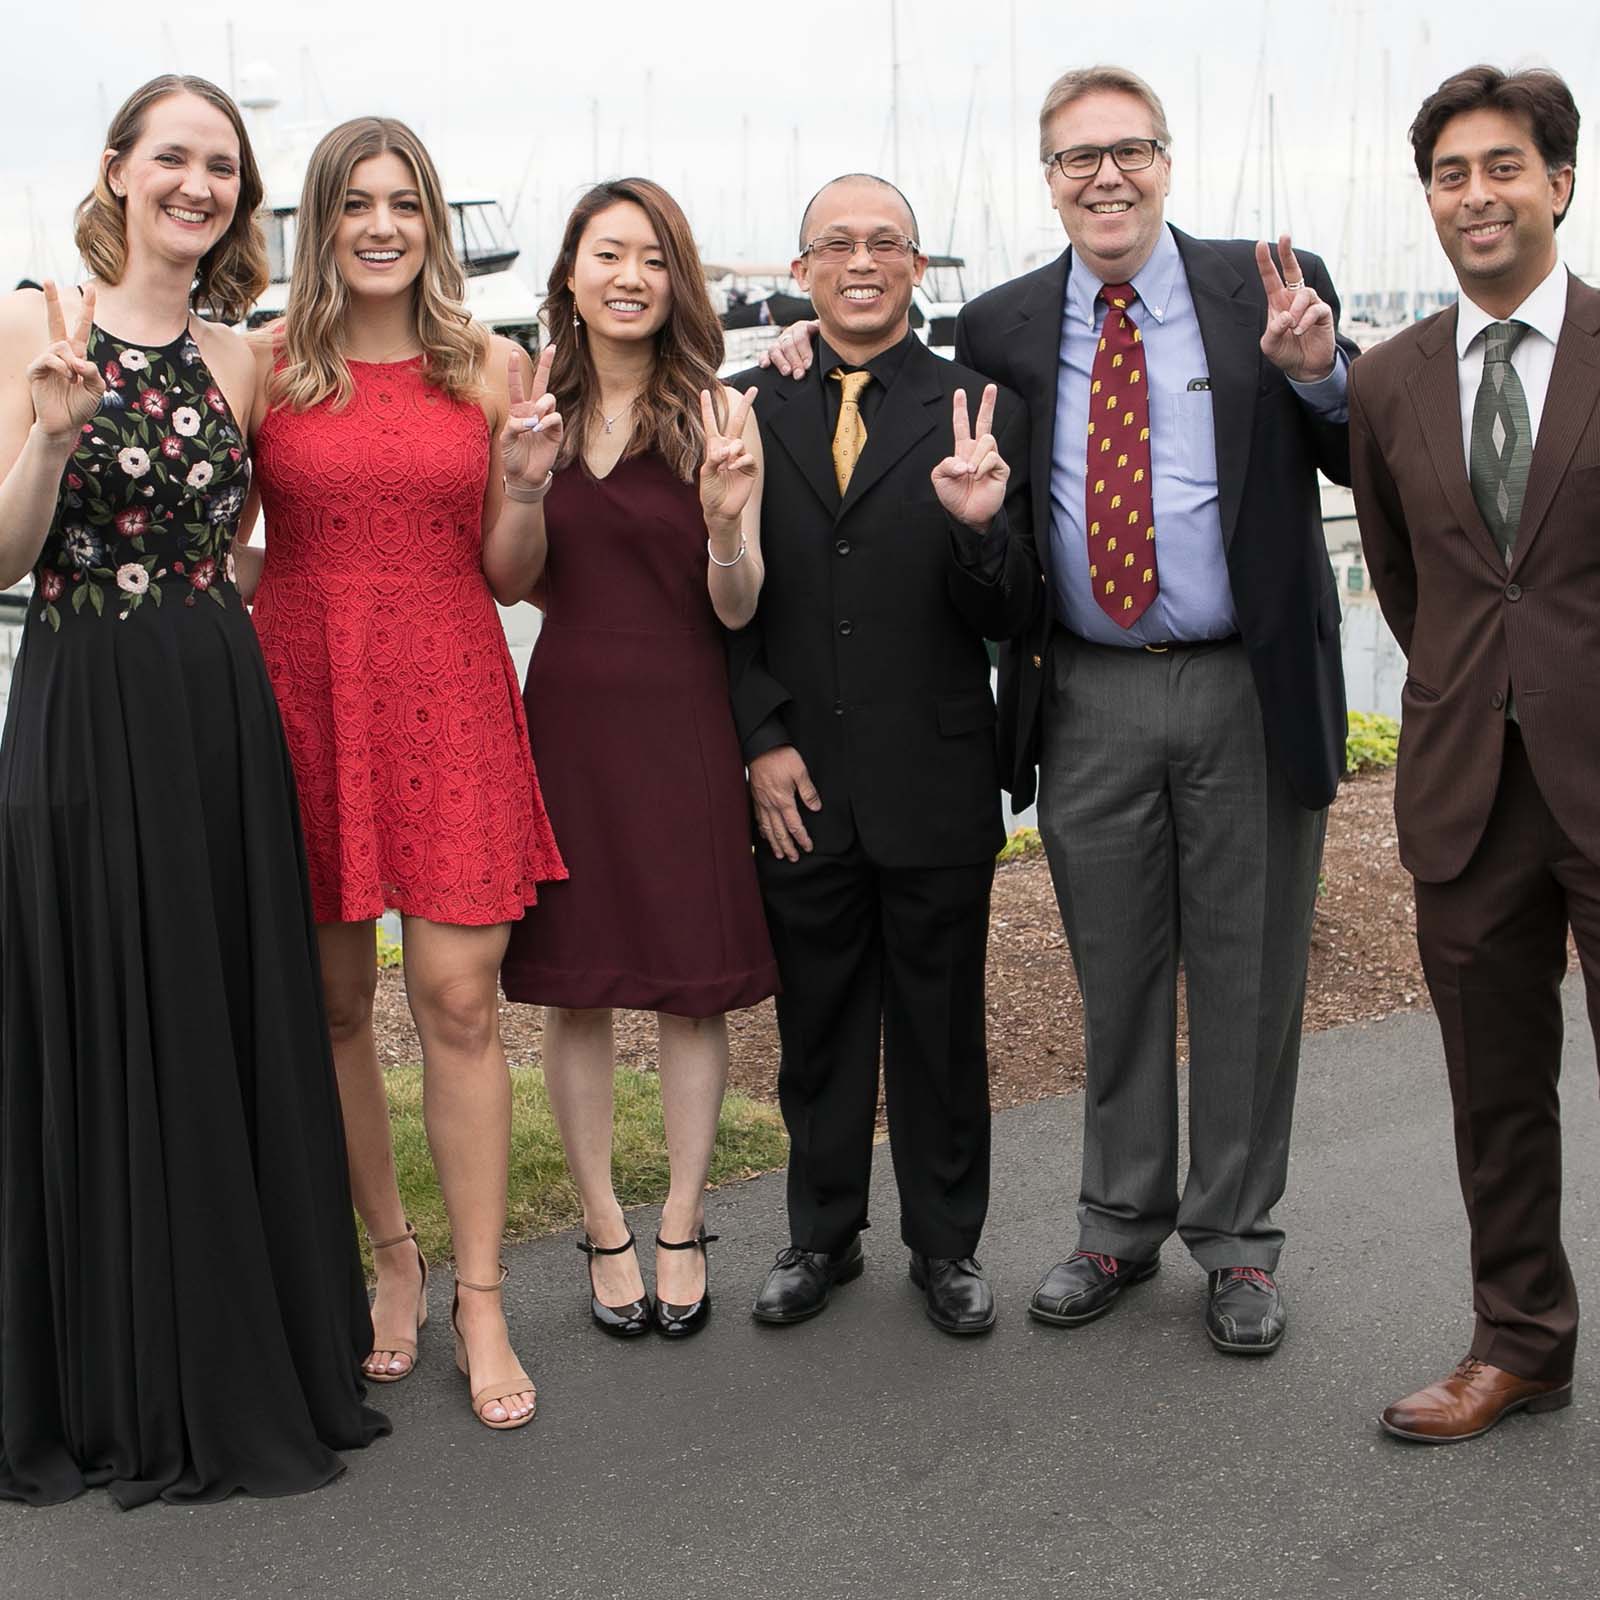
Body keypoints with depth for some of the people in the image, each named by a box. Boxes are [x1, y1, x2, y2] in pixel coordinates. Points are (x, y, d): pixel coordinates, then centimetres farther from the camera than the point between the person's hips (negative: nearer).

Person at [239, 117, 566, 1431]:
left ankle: (481, 1301, 6)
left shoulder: (492, 369, 6)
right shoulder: (268, 367, 4)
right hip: (303, 697, 1)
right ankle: (392, 1254, 26)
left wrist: (526, 487, -9)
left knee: (459, 1002, -4)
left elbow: (508, 579, 8)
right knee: (332, 1002, 7)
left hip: (449, 704, 0)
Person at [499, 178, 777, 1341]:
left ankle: (683, 1229, 20)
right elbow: (524, 580, 13)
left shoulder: (715, 415, -4)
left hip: (685, 720, -2)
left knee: (693, 984, 5)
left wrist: (726, 521, -26)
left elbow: (738, 609, -6)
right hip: (568, 713, 3)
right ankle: (606, 1231, 20)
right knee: (574, 984, 7)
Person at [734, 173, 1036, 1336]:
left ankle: (947, 1244, 27)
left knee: (941, 1027, 11)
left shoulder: (977, 413, -2)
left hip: (937, 786, -1)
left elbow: (1007, 618, -5)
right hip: (800, 785, 2)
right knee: (816, 1022, 14)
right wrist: (762, 742, -3)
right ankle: (823, 1235, 31)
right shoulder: (753, 412, 4)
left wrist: (979, 525, -24)